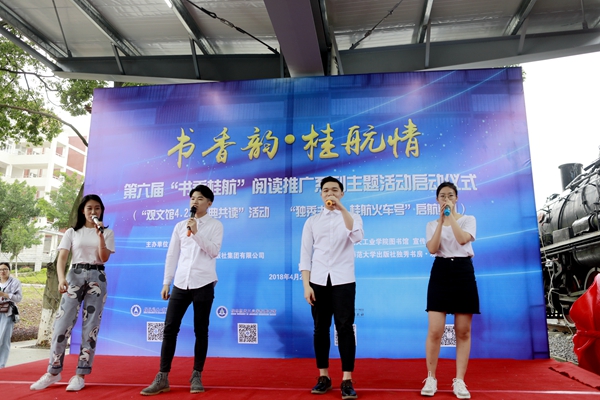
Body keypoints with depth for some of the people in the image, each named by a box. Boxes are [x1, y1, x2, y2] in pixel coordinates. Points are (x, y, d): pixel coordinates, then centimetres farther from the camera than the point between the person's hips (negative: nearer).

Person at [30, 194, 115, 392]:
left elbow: (104, 258, -4)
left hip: (97, 278, 0)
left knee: (90, 326, -1)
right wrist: (61, 279, -19)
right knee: (62, 323, -3)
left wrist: (100, 235, -14)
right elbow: (61, 258, -2)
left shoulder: (107, 232, 8)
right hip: (75, 276, 1)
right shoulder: (72, 232, 8)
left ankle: (80, 374, 7)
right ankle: (53, 372, 12)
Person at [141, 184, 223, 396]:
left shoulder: (215, 225, 2)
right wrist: (166, 283, 8)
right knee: (170, 328, 1)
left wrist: (196, 232, -17)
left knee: (201, 330, 5)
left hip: (203, 284, -3)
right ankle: (162, 378, 10)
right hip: (181, 284, 3)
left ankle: (197, 376, 17)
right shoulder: (180, 226, 12)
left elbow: (214, 251, -11)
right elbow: (172, 255, 11)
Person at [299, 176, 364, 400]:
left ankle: (347, 380, 4)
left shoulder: (352, 217, 6)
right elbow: (305, 255, 5)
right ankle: (324, 377, 19)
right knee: (320, 328, 7)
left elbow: (357, 237, -17)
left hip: (343, 280, -2)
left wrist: (342, 208, -21)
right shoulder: (312, 221, 8)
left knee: (345, 328, -3)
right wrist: (306, 285, -4)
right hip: (318, 281, 2)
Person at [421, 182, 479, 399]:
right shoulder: (432, 224, 10)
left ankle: (459, 381, 13)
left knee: (463, 332, 2)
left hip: (463, 271, 0)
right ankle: (431, 379, 10)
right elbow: (432, 249, -8)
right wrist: (441, 220, -10)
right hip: (440, 272, 1)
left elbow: (463, 239, -15)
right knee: (434, 331, -4)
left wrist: (451, 216, -13)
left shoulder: (468, 219, 6)